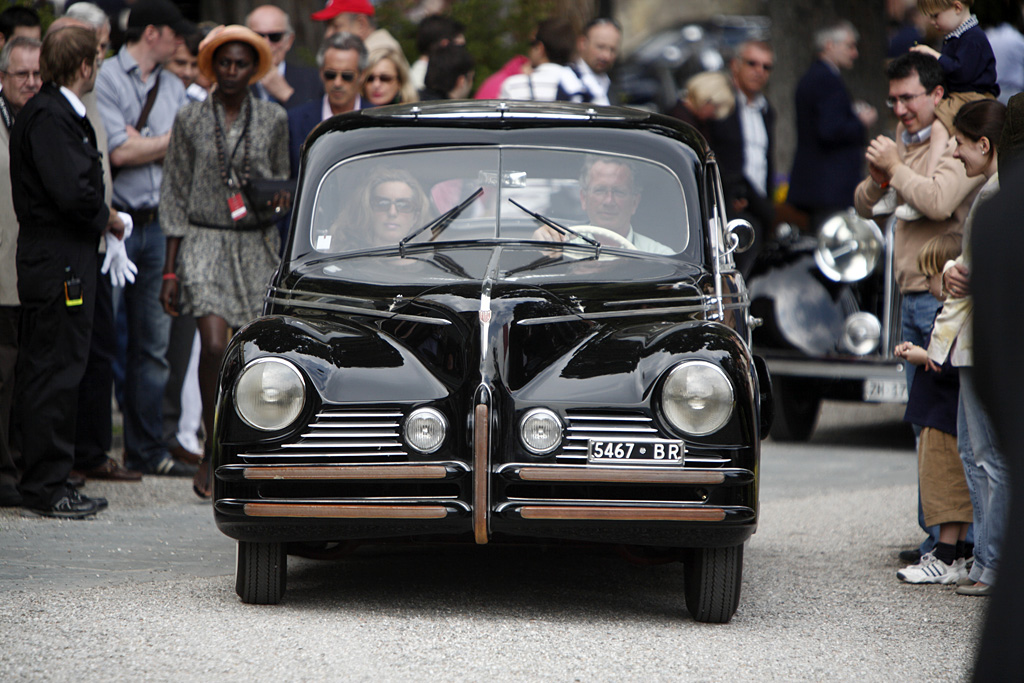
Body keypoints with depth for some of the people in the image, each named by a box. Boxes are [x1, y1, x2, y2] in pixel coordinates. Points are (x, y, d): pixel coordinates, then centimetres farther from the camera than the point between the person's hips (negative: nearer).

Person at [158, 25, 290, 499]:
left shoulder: (274, 120, 5)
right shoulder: (190, 120, 2)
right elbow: (175, 195, 3)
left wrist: (277, 200, -7)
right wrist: (171, 269, 0)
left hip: (257, 243, 2)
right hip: (204, 242, -2)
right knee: (214, 346, -17)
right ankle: (211, 449, 0)